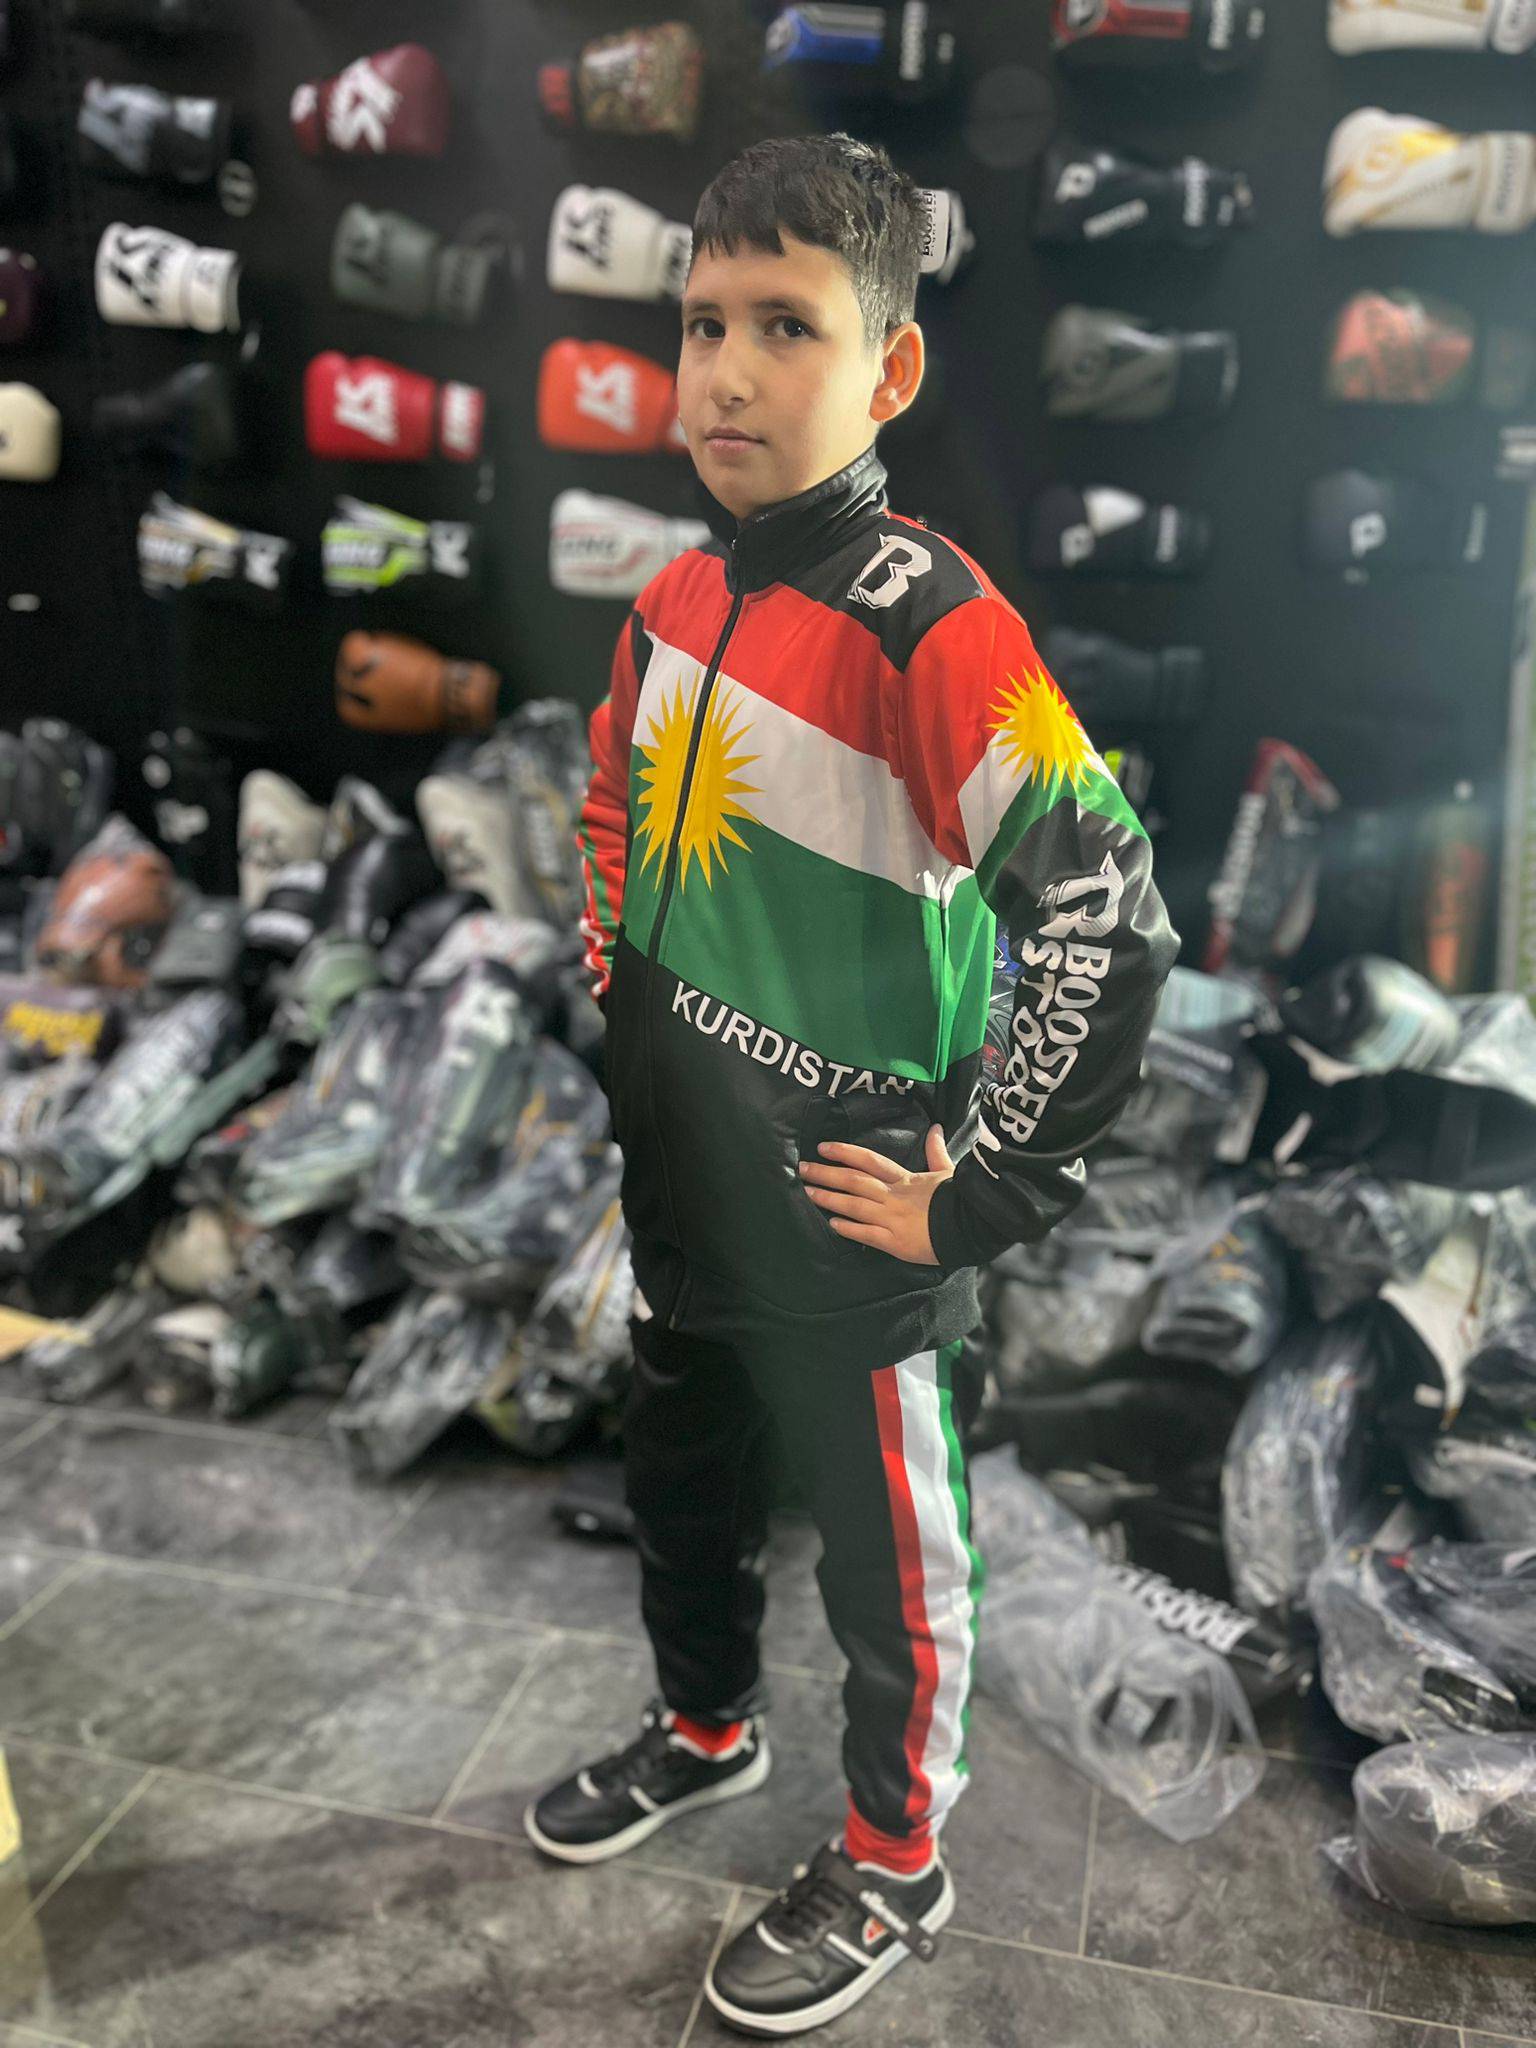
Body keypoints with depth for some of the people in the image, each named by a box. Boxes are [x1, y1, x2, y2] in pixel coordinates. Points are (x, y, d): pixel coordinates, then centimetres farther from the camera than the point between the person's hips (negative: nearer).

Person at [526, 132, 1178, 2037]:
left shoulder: (935, 625, -23)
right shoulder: (676, 596, 2)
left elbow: (1113, 929, -26)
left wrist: (978, 1192, -20)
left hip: (851, 1235, -7)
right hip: (683, 1198, 8)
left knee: (887, 1554, 15)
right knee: (680, 1486, 27)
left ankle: (895, 1861, 42)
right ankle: (706, 1724, 56)